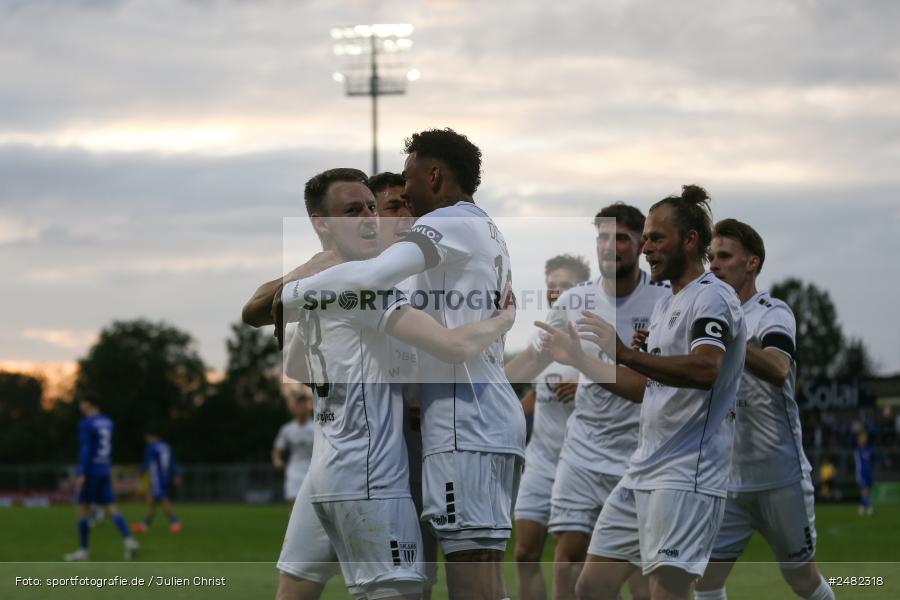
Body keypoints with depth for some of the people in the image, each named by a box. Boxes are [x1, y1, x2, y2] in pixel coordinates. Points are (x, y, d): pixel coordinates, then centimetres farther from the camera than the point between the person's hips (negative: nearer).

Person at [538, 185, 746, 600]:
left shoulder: (713, 297, -10)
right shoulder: (666, 304, 20)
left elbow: (704, 369, -28)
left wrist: (628, 354, -37)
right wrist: (578, 359, 21)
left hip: (686, 476, -10)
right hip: (643, 472, 10)